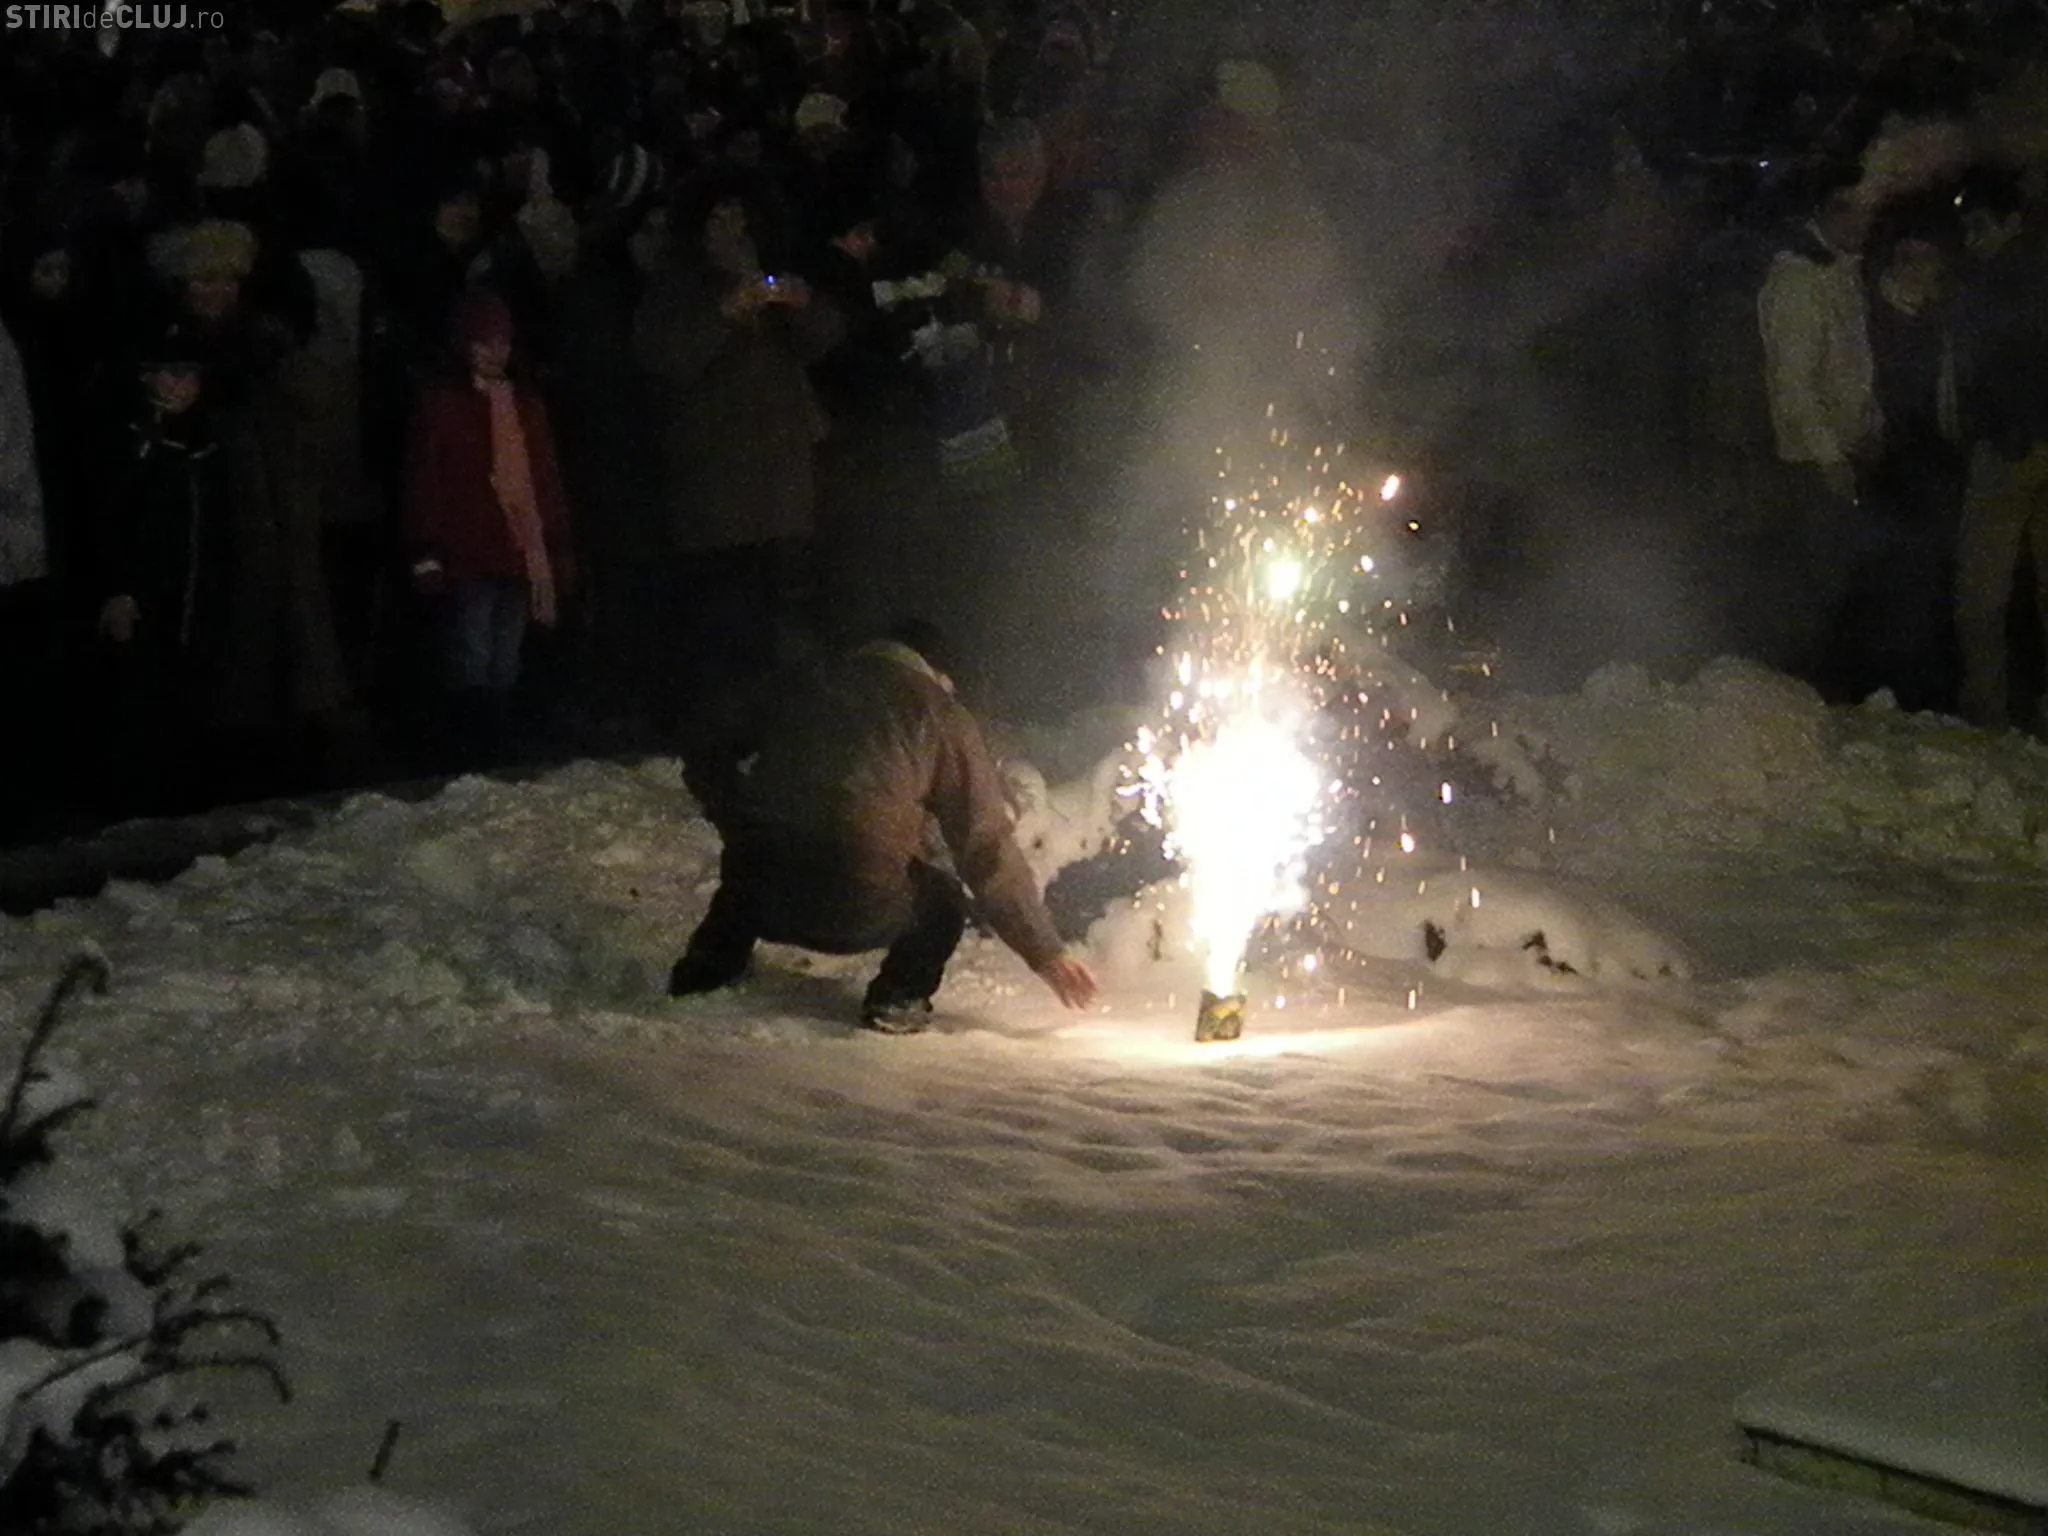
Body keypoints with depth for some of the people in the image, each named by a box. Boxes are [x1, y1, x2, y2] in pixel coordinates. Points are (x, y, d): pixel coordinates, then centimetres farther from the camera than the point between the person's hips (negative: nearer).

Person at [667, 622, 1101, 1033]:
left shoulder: (813, 687, 21)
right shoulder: (942, 716, 11)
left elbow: (708, 775, 23)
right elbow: (987, 848, 9)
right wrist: (1045, 952, 15)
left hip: (759, 893, 4)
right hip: (856, 906, -4)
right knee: (942, 901, 27)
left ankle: (704, 969, 27)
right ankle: (895, 1000, 7)